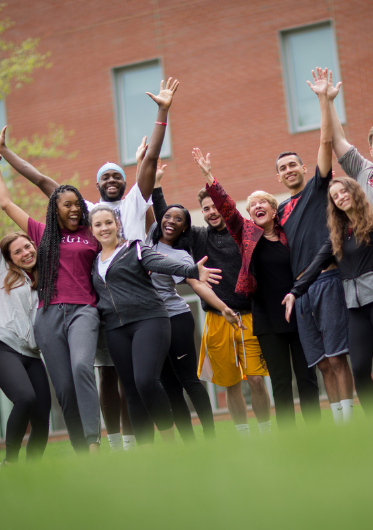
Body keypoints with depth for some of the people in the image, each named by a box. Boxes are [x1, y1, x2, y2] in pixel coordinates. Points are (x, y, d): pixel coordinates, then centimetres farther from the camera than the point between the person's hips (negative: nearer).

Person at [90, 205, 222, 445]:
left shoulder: (136, 250, 3)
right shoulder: (94, 262, 19)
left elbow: (162, 263, -16)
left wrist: (192, 271, -33)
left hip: (148, 320, -5)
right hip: (116, 330, 5)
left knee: (146, 381, -22)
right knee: (132, 393, 3)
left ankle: (170, 443, -7)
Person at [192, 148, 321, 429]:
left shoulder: (288, 234, 5)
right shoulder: (246, 232, 4)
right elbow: (226, 205, -6)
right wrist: (208, 175, -14)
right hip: (267, 316, 0)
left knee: (307, 376, 3)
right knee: (280, 380, 2)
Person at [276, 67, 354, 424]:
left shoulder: (318, 187, 6)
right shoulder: (282, 210, 20)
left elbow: (326, 141, -3)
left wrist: (323, 99, -8)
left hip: (327, 280, -5)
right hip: (300, 287, 5)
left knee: (336, 357, -10)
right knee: (322, 362, 5)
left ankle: (349, 424, -9)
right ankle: (339, 425, 9)